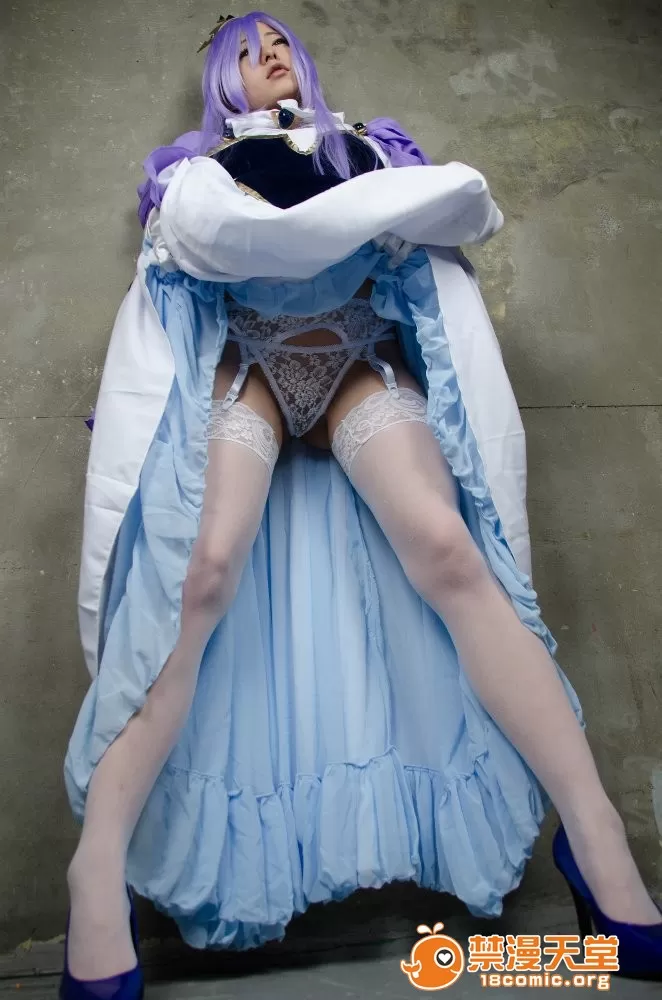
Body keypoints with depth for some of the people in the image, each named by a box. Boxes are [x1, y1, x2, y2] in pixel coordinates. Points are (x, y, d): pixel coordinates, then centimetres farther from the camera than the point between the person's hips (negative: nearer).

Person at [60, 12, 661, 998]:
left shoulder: (363, 144, 31)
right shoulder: (201, 164, 26)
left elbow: (465, 203, 12)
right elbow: (201, 234, 0)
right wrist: (360, 222, -2)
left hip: (359, 359, 1)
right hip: (247, 363, 0)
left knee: (448, 550, -26)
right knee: (200, 571, -28)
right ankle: (100, 864, -24)